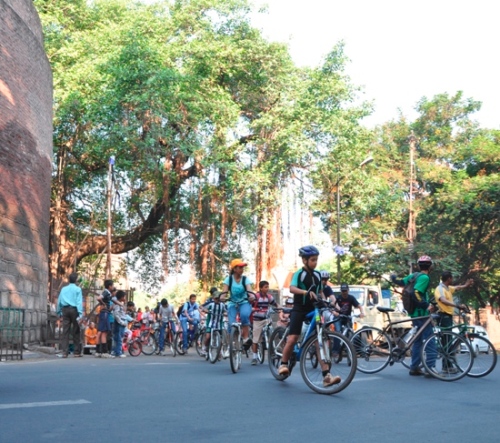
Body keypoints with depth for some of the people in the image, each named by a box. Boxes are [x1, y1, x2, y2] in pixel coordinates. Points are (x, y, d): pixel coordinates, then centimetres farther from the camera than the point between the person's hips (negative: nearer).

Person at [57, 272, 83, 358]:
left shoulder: (64, 289, 13)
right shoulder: (77, 289, 0)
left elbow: (59, 301, 14)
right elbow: (79, 302, -8)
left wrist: (59, 312, 22)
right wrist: (80, 313, -13)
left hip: (65, 309, 4)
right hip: (74, 309, -4)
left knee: (65, 331, 1)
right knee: (76, 331, 4)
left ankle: (65, 352, -4)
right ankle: (77, 352, 8)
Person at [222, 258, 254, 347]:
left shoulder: (245, 279, -4)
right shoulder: (229, 279, -3)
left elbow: (249, 289, -21)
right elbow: (224, 290, -16)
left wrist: (251, 297, -43)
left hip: (244, 303, -1)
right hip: (232, 303, 1)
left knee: (244, 315, -33)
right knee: (231, 323, -17)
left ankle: (246, 337, -24)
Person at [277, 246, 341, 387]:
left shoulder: (317, 275, 9)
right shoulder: (299, 274, -9)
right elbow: (292, 288, -27)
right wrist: (306, 292, -44)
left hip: (313, 310, 4)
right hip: (299, 310, -4)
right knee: (292, 339, -11)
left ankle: (326, 375, -10)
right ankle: (283, 364, 14)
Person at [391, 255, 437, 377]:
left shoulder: (413, 275, 10)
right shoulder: (425, 277, -14)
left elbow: (399, 282, 15)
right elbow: (416, 293, -25)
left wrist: (394, 277, 35)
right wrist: (427, 305, -27)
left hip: (414, 313, 9)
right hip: (422, 313, -9)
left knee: (417, 341, 14)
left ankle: (414, 367, 18)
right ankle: (431, 368, -10)